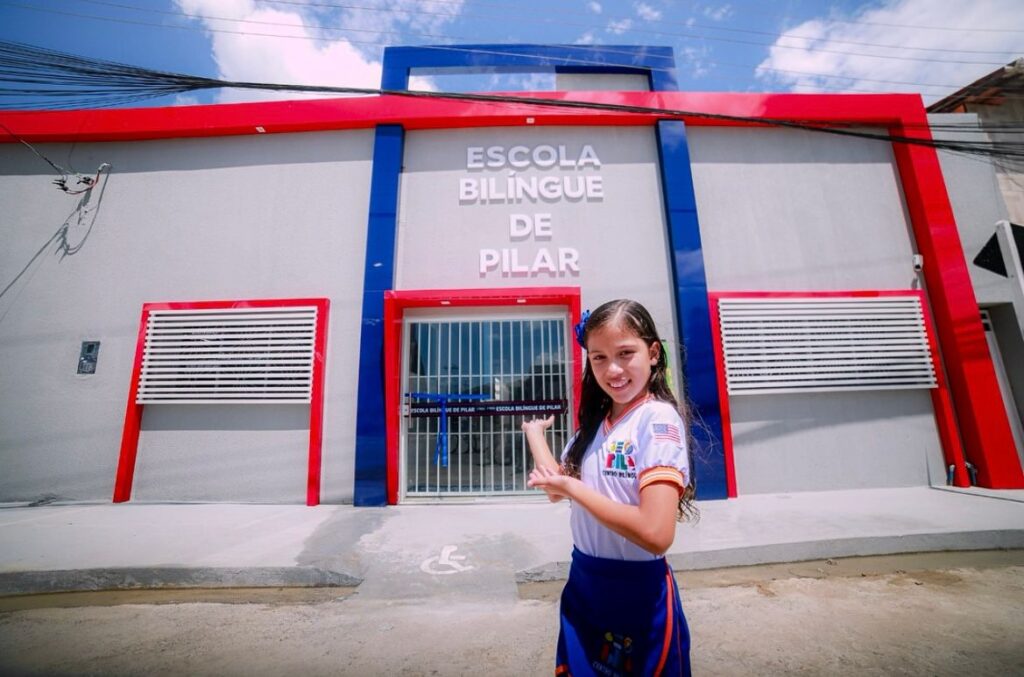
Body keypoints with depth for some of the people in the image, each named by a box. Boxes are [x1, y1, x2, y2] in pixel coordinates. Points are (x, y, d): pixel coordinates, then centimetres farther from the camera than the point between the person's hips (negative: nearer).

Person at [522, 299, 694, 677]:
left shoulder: (658, 419, -21)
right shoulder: (595, 420, 1)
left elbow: (657, 533, -30)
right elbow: (557, 487, 3)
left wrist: (572, 487, -23)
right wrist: (534, 428, 9)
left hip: (638, 589, -6)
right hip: (583, 581, 7)